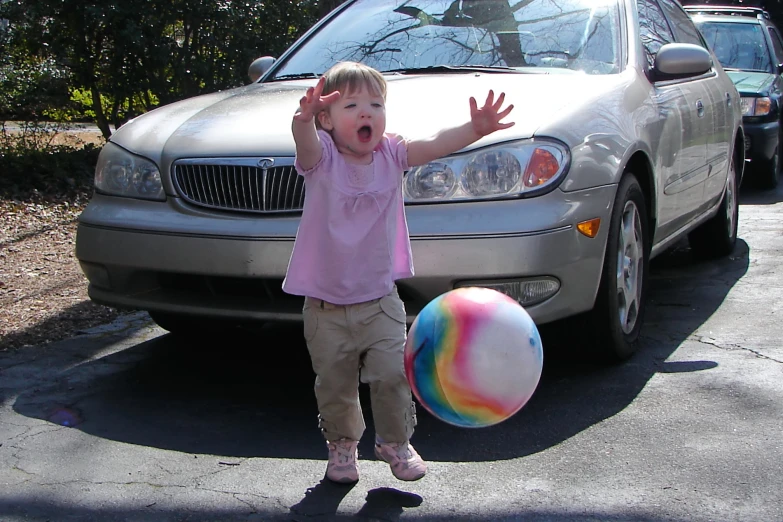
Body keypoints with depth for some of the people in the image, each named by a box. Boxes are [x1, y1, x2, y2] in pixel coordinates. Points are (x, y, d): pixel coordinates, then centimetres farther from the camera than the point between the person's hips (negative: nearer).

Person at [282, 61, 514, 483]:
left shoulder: (390, 155, -3)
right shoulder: (321, 158, -11)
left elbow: (435, 144, -19)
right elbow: (305, 142, -35)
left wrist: (476, 128, -39)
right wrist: (303, 119, -59)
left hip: (380, 301, 1)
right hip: (326, 307, -1)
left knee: (392, 376, -1)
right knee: (335, 386, 11)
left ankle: (395, 441, 24)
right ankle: (342, 444, 36)